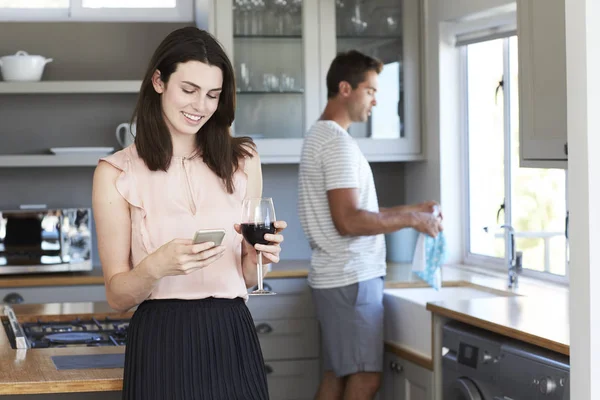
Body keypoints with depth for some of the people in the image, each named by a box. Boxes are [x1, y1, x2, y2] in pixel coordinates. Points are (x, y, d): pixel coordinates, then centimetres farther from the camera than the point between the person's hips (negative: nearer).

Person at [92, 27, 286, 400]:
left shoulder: (242, 160, 5)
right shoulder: (117, 173, -3)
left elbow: (248, 279, 10)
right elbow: (118, 296, -3)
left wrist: (260, 255, -11)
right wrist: (156, 267, -22)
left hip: (231, 339, 3)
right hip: (162, 344, -2)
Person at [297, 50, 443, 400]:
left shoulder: (321, 135, 16)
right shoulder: (337, 142, -16)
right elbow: (348, 221, -24)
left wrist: (409, 210, 14)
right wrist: (411, 219, -15)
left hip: (338, 277, 10)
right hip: (351, 279, -10)